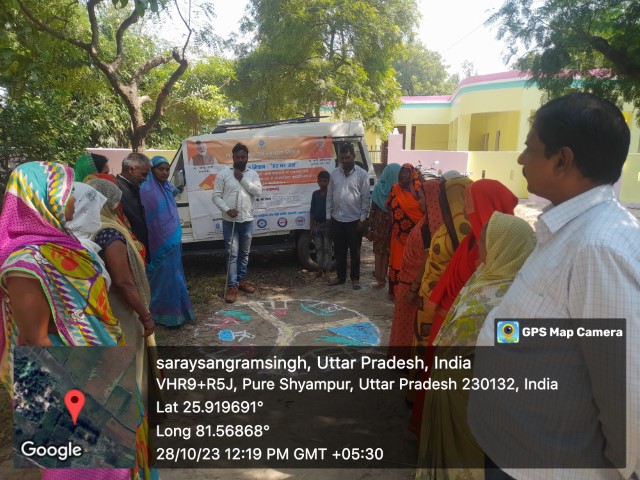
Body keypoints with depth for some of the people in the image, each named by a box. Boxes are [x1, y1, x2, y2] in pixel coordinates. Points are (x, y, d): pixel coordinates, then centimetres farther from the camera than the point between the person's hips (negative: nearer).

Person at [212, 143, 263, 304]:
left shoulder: (253, 174, 8)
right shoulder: (223, 174, 0)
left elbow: (258, 191, -8)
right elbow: (216, 196, -3)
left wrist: (242, 179, -11)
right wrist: (227, 209, -17)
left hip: (247, 220, 3)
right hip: (230, 221, -3)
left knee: (244, 253, 13)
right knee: (232, 254, -4)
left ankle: (242, 280, 27)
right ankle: (232, 286, 0)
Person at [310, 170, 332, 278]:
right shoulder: (315, 194, 6)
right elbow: (312, 211, 8)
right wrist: (311, 226, 5)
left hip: (327, 224, -4)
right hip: (317, 224, 4)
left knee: (327, 248, 2)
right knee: (319, 248, 9)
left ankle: (327, 270, 8)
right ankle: (320, 269, 17)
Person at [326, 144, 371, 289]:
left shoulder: (362, 174, -5)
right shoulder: (334, 173, 6)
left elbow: (366, 198, -6)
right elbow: (330, 196, 9)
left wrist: (362, 219, -9)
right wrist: (328, 216, 6)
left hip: (354, 220, -3)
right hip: (337, 219, 4)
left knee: (354, 251, 6)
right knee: (339, 250, 12)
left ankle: (355, 278, 19)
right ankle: (340, 276, 25)